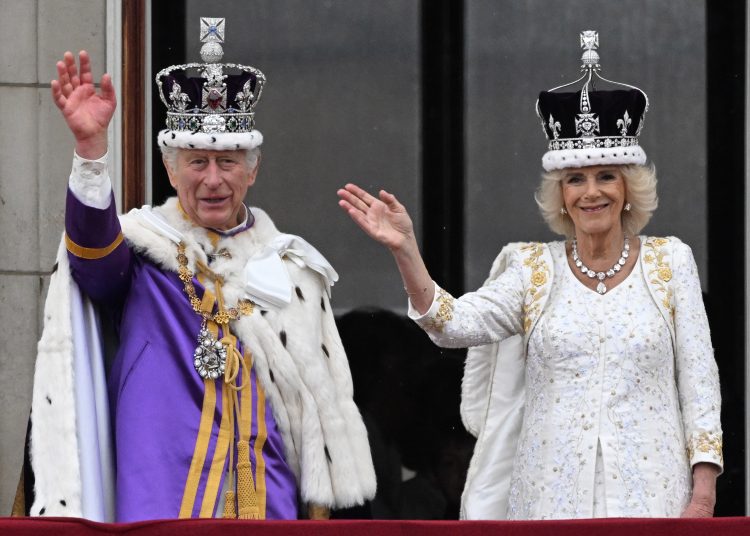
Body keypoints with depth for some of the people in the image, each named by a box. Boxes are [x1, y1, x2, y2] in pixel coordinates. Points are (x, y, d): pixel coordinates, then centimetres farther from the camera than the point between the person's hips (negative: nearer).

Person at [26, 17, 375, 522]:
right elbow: (93, 247, -21)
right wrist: (91, 147, -37)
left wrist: (319, 508, 12)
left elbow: (321, 397, 16)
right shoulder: (143, 248, 3)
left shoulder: (292, 267, 13)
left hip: (268, 504, 3)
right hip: (159, 507, -3)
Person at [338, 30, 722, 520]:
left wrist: (703, 493, -5)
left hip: (650, 496, -1)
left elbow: (699, 380, 3)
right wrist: (405, 249, -22)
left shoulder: (670, 262, 5)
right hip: (552, 496, 1)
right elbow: (454, 324, -8)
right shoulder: (532, 271, 7)